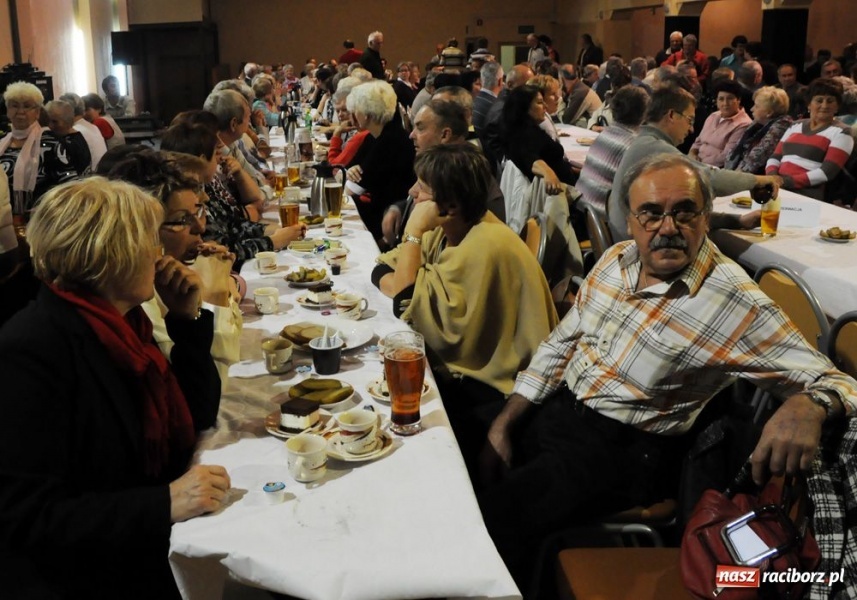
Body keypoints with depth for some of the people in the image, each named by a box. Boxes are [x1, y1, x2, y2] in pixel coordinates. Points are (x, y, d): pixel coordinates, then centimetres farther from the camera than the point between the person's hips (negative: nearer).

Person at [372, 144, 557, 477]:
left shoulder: (485, 246, -25)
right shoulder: (447, 229, 2)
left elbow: (408, 306, -24)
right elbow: (384, 268, 5)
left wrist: (414, 232, -20)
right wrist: (400, 288, -16)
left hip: (491, 388, -8)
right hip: (458, 364, 8)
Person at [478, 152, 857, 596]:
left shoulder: (735, 305, -18)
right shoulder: (616, 259, 2)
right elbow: (561, 345, 9)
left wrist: (807, 406, -40)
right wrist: (504, 424, 2)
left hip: (620, 450, -6)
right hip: (552, 409, 7)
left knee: (494, 522, -18)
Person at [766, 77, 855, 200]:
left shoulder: (840, 133, 5)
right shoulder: (795, 126, 22)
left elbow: (827, 172, -8)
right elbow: (775, 157, 18)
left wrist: (789, 181, -18)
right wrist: (772, 175, -7)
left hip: (809, 192, -5)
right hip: (778, 187, 5)